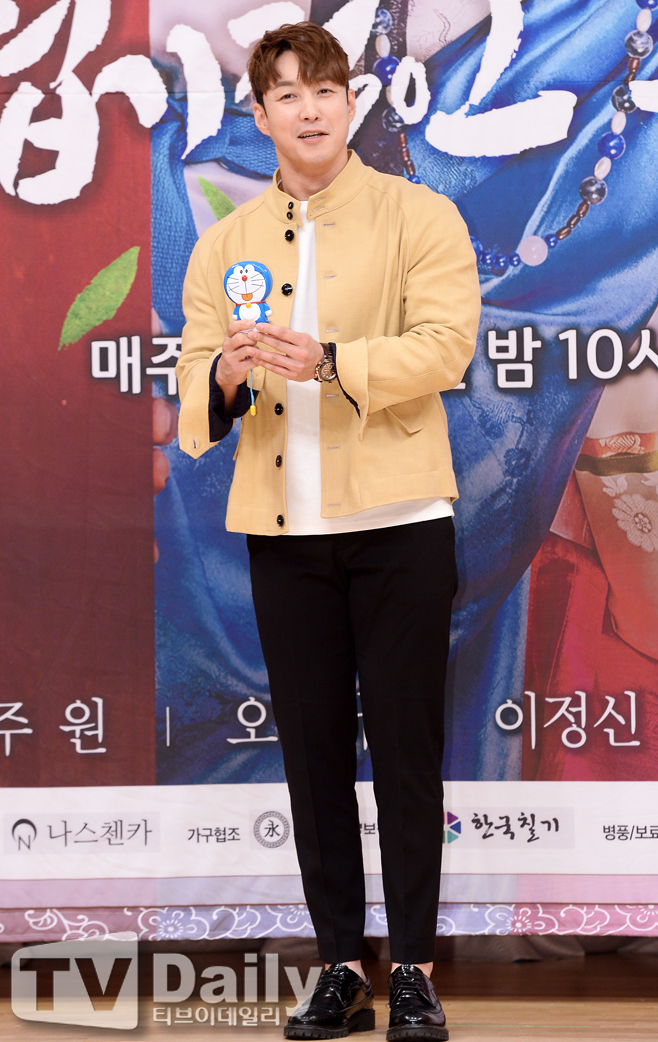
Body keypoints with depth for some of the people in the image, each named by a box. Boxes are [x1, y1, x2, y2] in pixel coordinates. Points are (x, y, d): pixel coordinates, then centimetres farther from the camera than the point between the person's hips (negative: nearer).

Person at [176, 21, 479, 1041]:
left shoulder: (420, 217, 2)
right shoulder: (225, 243, 13)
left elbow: (446, 343, -11)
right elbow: (193, 377, 7)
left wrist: (328, 360, -24)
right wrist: (227, 374, -16)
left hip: (398, 522, -3)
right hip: (282, 530, 4)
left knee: (406, 746, 0)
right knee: (312, 750, 7)